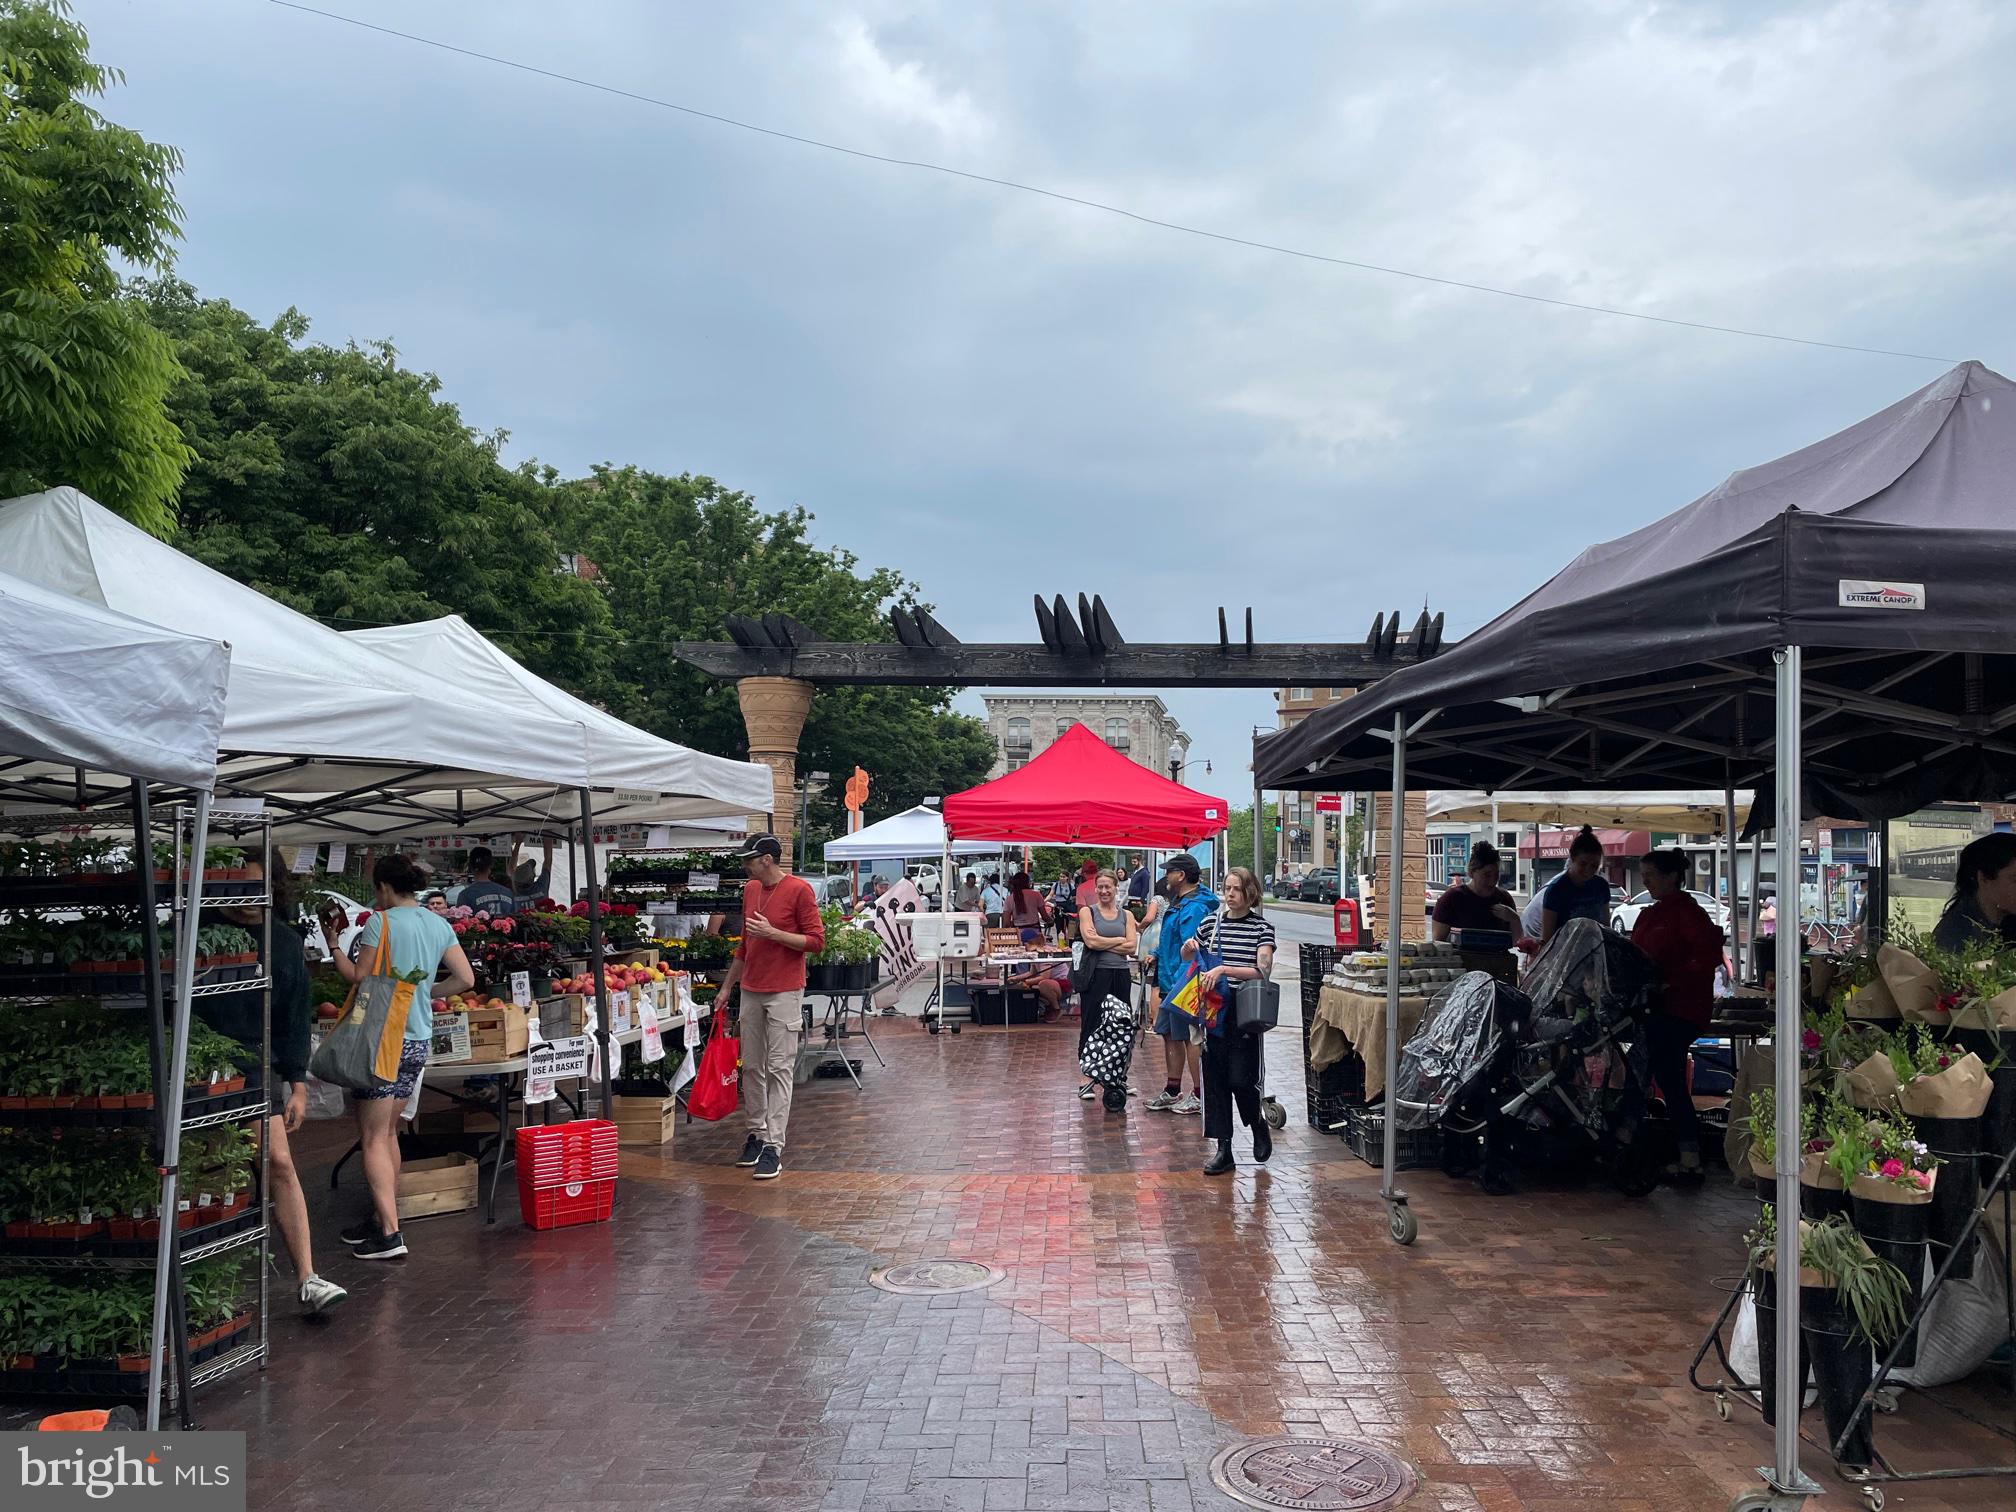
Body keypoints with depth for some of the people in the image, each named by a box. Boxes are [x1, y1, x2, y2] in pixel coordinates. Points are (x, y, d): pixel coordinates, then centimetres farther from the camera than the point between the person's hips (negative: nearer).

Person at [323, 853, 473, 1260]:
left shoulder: (381, 922, -11)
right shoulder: (439, 925, 8)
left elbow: (359, 977, -9)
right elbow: (465, 978, 6)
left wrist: (332, 945, 4)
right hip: (419, 1039, 7)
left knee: (373, 1138, -4)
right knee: (388, 1133, 18)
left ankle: (389, 1234, -8)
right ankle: (381, 1218, 25)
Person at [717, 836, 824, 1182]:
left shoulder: (799, 890, -9)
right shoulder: (750, 890, 12)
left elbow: (816, 941, -10)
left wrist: (773, 933, -18)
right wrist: (727, 986, 22)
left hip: (784, 993, -7)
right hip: (751, 991, 7)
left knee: (779, 1068, -6)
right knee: (751, 1066, 10)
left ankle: (774, 1146, -5)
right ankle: (757, 1133, 21)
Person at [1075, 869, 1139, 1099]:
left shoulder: (1126, 915, 11)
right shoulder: (1087, 911, 4)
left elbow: (1131, 948, -1)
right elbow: (1091, 940, -11)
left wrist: (1102, 943, -8)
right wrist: (1119, 940, -2)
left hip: (1120, 975, 3)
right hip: (1095, 974, -3)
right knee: (1091, 1026, -1)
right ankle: (1087, 1078, 4)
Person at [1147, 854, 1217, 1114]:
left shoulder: (1193, 908, -21)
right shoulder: (1179, 902, 13)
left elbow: (1190, 950, -26)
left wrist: (1179, 985, -27)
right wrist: (1157, 954, 15)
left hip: (1184, 984, -11)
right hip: (1171, 982, 11)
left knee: (1191, 1039, -1)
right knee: (1170, 1035, 17)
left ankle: (1199, 1096, 9)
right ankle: (1172, 1092, 29)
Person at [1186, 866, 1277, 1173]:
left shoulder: (1262, 928, -5)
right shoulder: (1211, 922, 6)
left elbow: (1262, 970, -18)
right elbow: (1187, 957, 21)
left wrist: (1224, 969, -27)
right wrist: (1189, 948, -3)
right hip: (1214, 1010, 4)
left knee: (1240, 1080, -7)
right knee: (1215, 1080, 4)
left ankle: (1259, 1126, 23)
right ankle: (1223, 1148, 13)